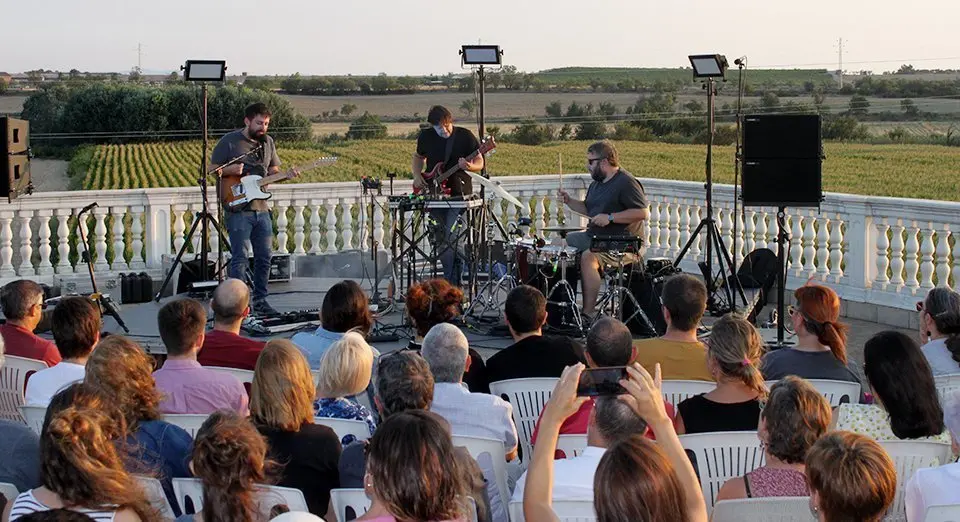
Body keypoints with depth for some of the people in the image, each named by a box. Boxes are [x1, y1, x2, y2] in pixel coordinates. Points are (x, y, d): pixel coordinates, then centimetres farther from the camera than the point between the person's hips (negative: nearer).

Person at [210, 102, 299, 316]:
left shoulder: (268, 142, 12)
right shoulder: (229, 141, -6)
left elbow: (273, 171, 18)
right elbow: (212, 169, -2)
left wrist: (287, 175, -3)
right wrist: (230, 170, -21)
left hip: (261, 209, 6)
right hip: (238, 209, -6)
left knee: (264, 257, 9)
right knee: (239, 258, -7)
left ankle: (260, 301, 19)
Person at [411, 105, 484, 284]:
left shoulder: (465, 136, -6)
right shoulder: (426, 137, 4)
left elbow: (480, 163, 0)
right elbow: (418, 157, 22)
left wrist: (469, 166, -22)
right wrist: (417, 176, 5)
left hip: (458, 194, -4)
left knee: (451, 238, -16)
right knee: (440, 240, 7)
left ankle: (452, 284, -10)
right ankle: (450, 276, 22)